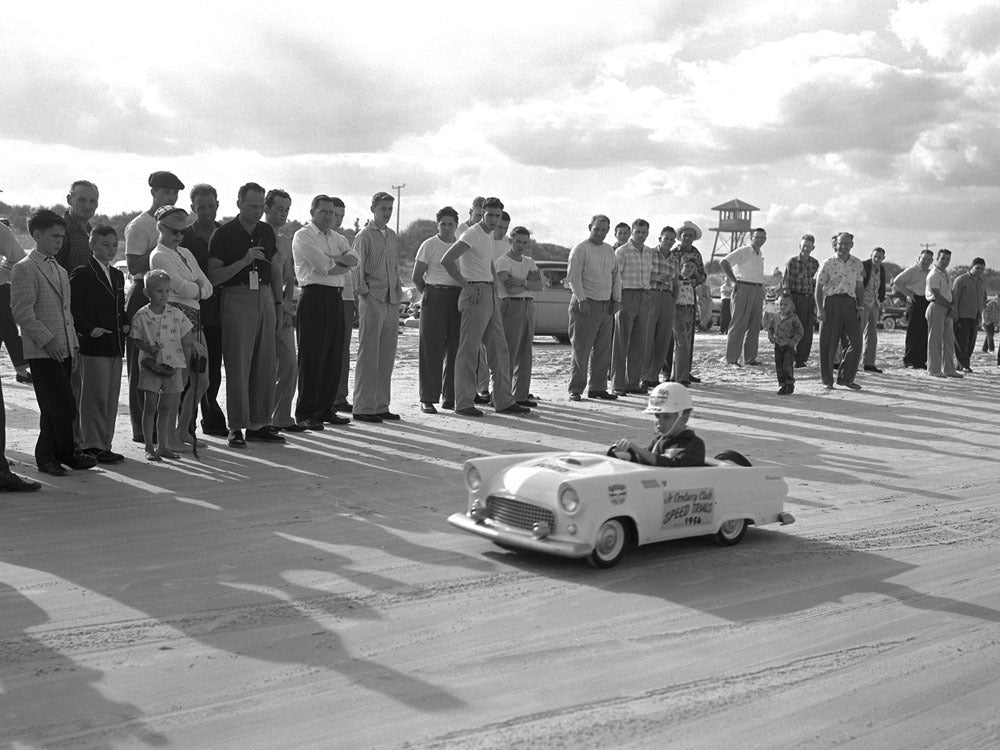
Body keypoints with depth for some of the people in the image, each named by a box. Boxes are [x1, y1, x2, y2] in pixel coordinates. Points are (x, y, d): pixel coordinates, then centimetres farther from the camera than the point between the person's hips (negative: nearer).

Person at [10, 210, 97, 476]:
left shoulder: (61, 271, 19)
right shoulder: (24, 269, -6)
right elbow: (22, 313, -13)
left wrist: (73, 345, 15)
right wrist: (48, 340, -17)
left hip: (63, 351, 8)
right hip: (42, 352, -8)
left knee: (53, 409, 10)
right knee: (64, 407, -8)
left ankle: (47, 457, 17)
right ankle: (66, 454, 5)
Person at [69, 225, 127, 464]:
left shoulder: (117, 275, 18)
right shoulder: (81, 274, -5)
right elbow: (72, 308, -10)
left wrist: (125, 324, 9)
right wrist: (88, 329, -18)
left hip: (115, 345, 7)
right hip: (93, 345, -7)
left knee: (111, 397, 9)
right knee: (95, 395, -4)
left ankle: (104, 444, 17)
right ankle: (92, 445, 2)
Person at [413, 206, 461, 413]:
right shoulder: (429, 245, 0)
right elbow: (417, 276, 1)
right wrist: (428, 296, 5)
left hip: (457, 297, 4)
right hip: (434, 297, -4)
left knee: (455, 348, 4)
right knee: (432, 348, -5)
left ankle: (450, 396, 12)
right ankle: (428, 398, -2)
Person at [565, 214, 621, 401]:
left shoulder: (609, 250, 16)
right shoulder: (580, 249, -5)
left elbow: (616, 276, 21)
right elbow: (573, 276, -12)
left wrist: (616, 299, 10)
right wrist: (581, 300, -19)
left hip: (606, 305, 7)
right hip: (586, 305, -7)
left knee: (603, 351, 7)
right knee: (581, 349, -6)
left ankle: (597, 387, 14)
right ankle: (575, 389, -2)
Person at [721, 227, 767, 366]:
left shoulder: (760, 255, 19)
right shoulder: (743, 251, -6)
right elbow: (724, 262, -15)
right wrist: (734, 281, -14)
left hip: (758, 291, 8)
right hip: (744, 288, -8)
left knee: (754, 326, 7)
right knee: (738, 325, -8)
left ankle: (750, 357, 14)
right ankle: (731, 359, -7)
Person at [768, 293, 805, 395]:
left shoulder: (793, 318, -9)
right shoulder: (776, 317, 5)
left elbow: (800, 331, -7)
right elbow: (770, 327, 18)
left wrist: (794, 341, -15)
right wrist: (771, 337, 3)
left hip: (789, 346, -5)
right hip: (778, 346, 5)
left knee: (787, 366, -11)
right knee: (778, 366, 6)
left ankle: (790, 385, 0)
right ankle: (782, 385, 17)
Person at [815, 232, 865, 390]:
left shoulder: (857, 264, 12)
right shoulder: (828, 263, 0)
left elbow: (860, 287, 16)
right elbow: (819, 287, -1)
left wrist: (861, 306, 6)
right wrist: (819, 309, -9)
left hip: (850, 303, 3)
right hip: (831, 302, -3)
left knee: (855, 342, -2)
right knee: (828, 345, 0)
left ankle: (845, 378, 10)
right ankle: (827, 380, 9)